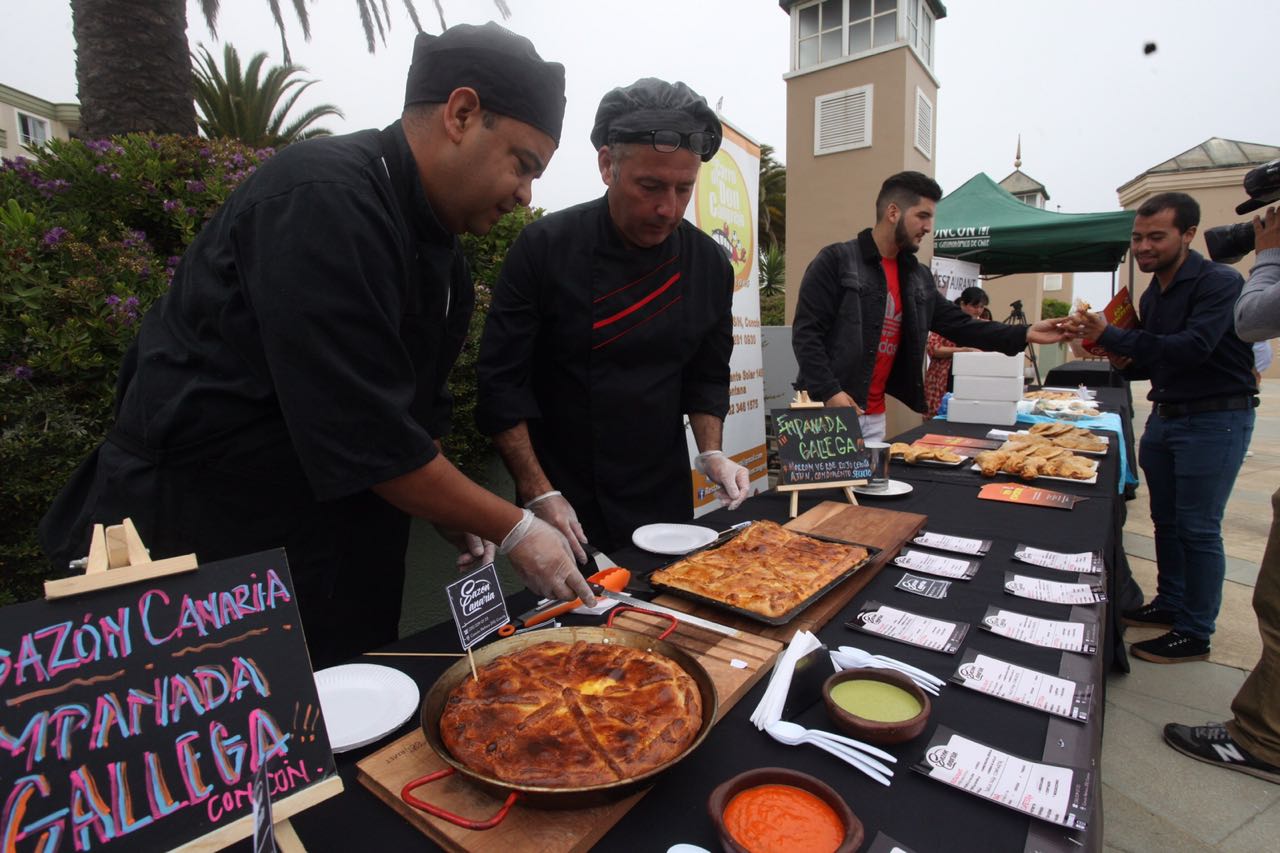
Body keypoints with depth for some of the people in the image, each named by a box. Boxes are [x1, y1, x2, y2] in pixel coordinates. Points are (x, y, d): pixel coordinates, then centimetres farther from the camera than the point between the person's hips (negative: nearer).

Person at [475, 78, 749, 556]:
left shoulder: (709, 263, -2)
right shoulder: (544, 248, -15)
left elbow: (706, 376, 8)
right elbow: (502, 383, -13)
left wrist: (711, 453, -7)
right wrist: (539, 494, -16)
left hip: (666, 499, 4)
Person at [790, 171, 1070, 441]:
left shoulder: (918, 277, 12)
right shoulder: (836, 260, -9)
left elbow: (960, 325, 15)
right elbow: (805, 332, -14)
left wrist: (1025, 334, 5)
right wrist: (830, 392, -22)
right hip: (827, 408, -7)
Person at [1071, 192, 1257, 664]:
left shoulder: (1219, 283, -15)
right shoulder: (1153, 294, 11)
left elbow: (1192, 347, -29)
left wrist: (1112, 336, -30)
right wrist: (1130, 365, 0)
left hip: (1215, 418, -8)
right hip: (1165, 415, 8)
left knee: (1197, 528, -2)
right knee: (1166, 521, 15)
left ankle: (1195, 633, 10)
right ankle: (1169, 604, 29)